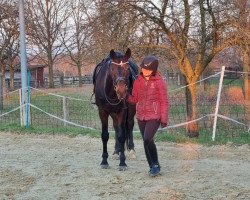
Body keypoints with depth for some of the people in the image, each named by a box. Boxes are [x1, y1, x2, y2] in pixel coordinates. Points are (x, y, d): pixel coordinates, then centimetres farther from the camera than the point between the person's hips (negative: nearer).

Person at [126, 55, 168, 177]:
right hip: (141, 116, 6)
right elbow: (134, 99, 10)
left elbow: (164, 102, -6)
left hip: (154, 116, -6)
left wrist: (164, 119, -9)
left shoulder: (159, 82, -8)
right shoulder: (138, 81, 6)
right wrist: (127, 97, -12)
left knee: (147, 139, -20)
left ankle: (156, 165, -4)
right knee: (146, 141, 10)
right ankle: (152, 167, 22)